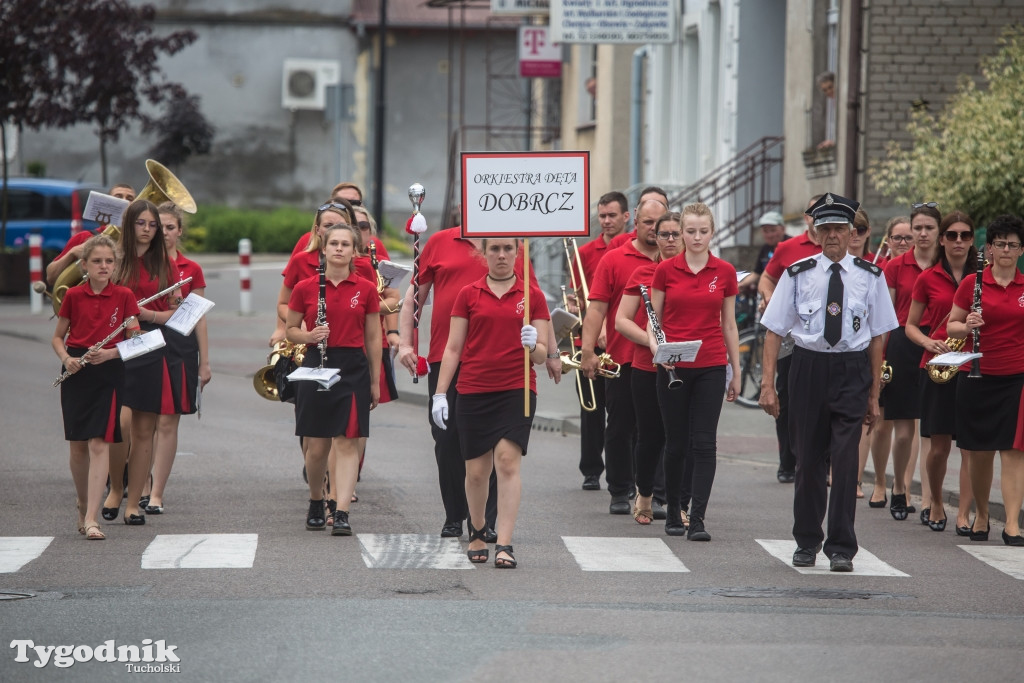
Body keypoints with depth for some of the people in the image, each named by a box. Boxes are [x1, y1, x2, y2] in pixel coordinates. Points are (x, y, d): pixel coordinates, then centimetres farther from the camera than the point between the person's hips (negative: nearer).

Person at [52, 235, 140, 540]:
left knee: (99, 444, -11)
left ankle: (91, 519, -16)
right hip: (76, 373, 2)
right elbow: (58, 336, 11)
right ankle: (83, 507, 28)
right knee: (78, 445, 7)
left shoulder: (124, 296, -1)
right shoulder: (74, 296, 3)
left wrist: (109, 354, -17)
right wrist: (66, 359, -9)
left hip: (109, 373, -2)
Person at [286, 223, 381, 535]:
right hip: (316, 366, 0)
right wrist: (309, 336, -11)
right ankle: (315, 503, 26)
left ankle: (341, 514, -10)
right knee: (316, 447, 3)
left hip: (353, 368, 0)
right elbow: (290, 330, 11)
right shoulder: (305, 288, 1)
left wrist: (375, 381, 6)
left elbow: (373, 339, 7)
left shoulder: (366, 290, 2)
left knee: (347, 442, -7)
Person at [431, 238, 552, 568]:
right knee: (476, 470, 5)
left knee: (508, 460, -16)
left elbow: (542, 356, 5)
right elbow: (453, 348, 8)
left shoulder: (532, 296, 6)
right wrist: (440, 393, 2)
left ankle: (504, 544, -17)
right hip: (474, 391, 1)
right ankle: (477, 530, 32)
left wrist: (533, 345, -18)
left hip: (517, 390, -1)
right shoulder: (468, 295, 8)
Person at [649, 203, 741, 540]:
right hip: (673, 366, 0)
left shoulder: (725, 272, 3)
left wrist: (736, 372, 9)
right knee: (676, 442, 6)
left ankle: (697, 519, -7)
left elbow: (729, 325, 9)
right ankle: (673, 511, 23)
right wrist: (656, 347, -16)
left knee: (704, 442, -6)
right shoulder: (666, 270, 0)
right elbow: (653, 320, 4)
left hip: (711, 365, 0)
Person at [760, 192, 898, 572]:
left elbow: (877, 337, 7)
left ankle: (842, 548, -3)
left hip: (852, 372, -1)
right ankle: (807, 542, 24)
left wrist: (874, 394, 6)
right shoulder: (798, 275, 2)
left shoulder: (869, 277, 3)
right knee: (808, 458, 8)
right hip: (809, 366, 1)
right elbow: (774, 331, 3)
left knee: (845, 459, -9)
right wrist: (767, 384, -4)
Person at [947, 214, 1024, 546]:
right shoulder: (972, 283, 1)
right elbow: (951, 326, 5)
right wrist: (967, 326, -15)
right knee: (980, 453, 6)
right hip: (978, 376, 0)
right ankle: (981, 516, 26)